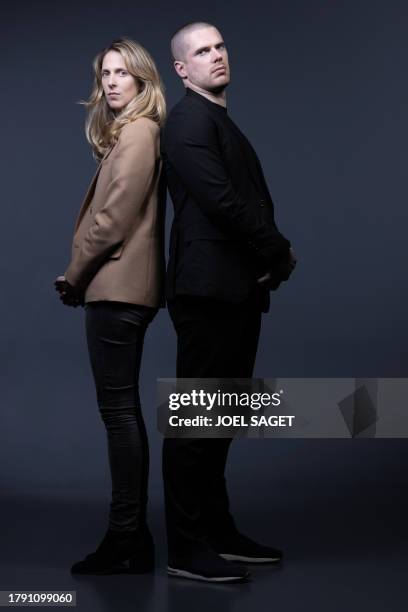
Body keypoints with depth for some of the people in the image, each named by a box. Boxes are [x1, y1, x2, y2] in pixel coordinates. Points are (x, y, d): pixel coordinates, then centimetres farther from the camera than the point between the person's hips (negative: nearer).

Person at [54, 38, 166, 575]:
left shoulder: (138, 132, -10)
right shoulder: (126, 133, 20)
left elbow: (115, 218, -16)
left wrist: (74, 275, -7)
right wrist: (84, 277, 8)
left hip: (116, 288, -10)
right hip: (123, 287, 10)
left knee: (119, 410, -7)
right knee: (123, 410, 11)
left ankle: (127, 540, -2)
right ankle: (132, 534, 18)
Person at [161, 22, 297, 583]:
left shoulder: (222, 123, 22)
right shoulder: (191, 120, -8)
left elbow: (252, 202, 16)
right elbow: (220, 200, -20)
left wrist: (272, 257, -2)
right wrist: (280, 253, -9)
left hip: (236, 290, 10)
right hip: (210, 289, -10)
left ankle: (217, 531, 23)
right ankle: (187, 550, 2)